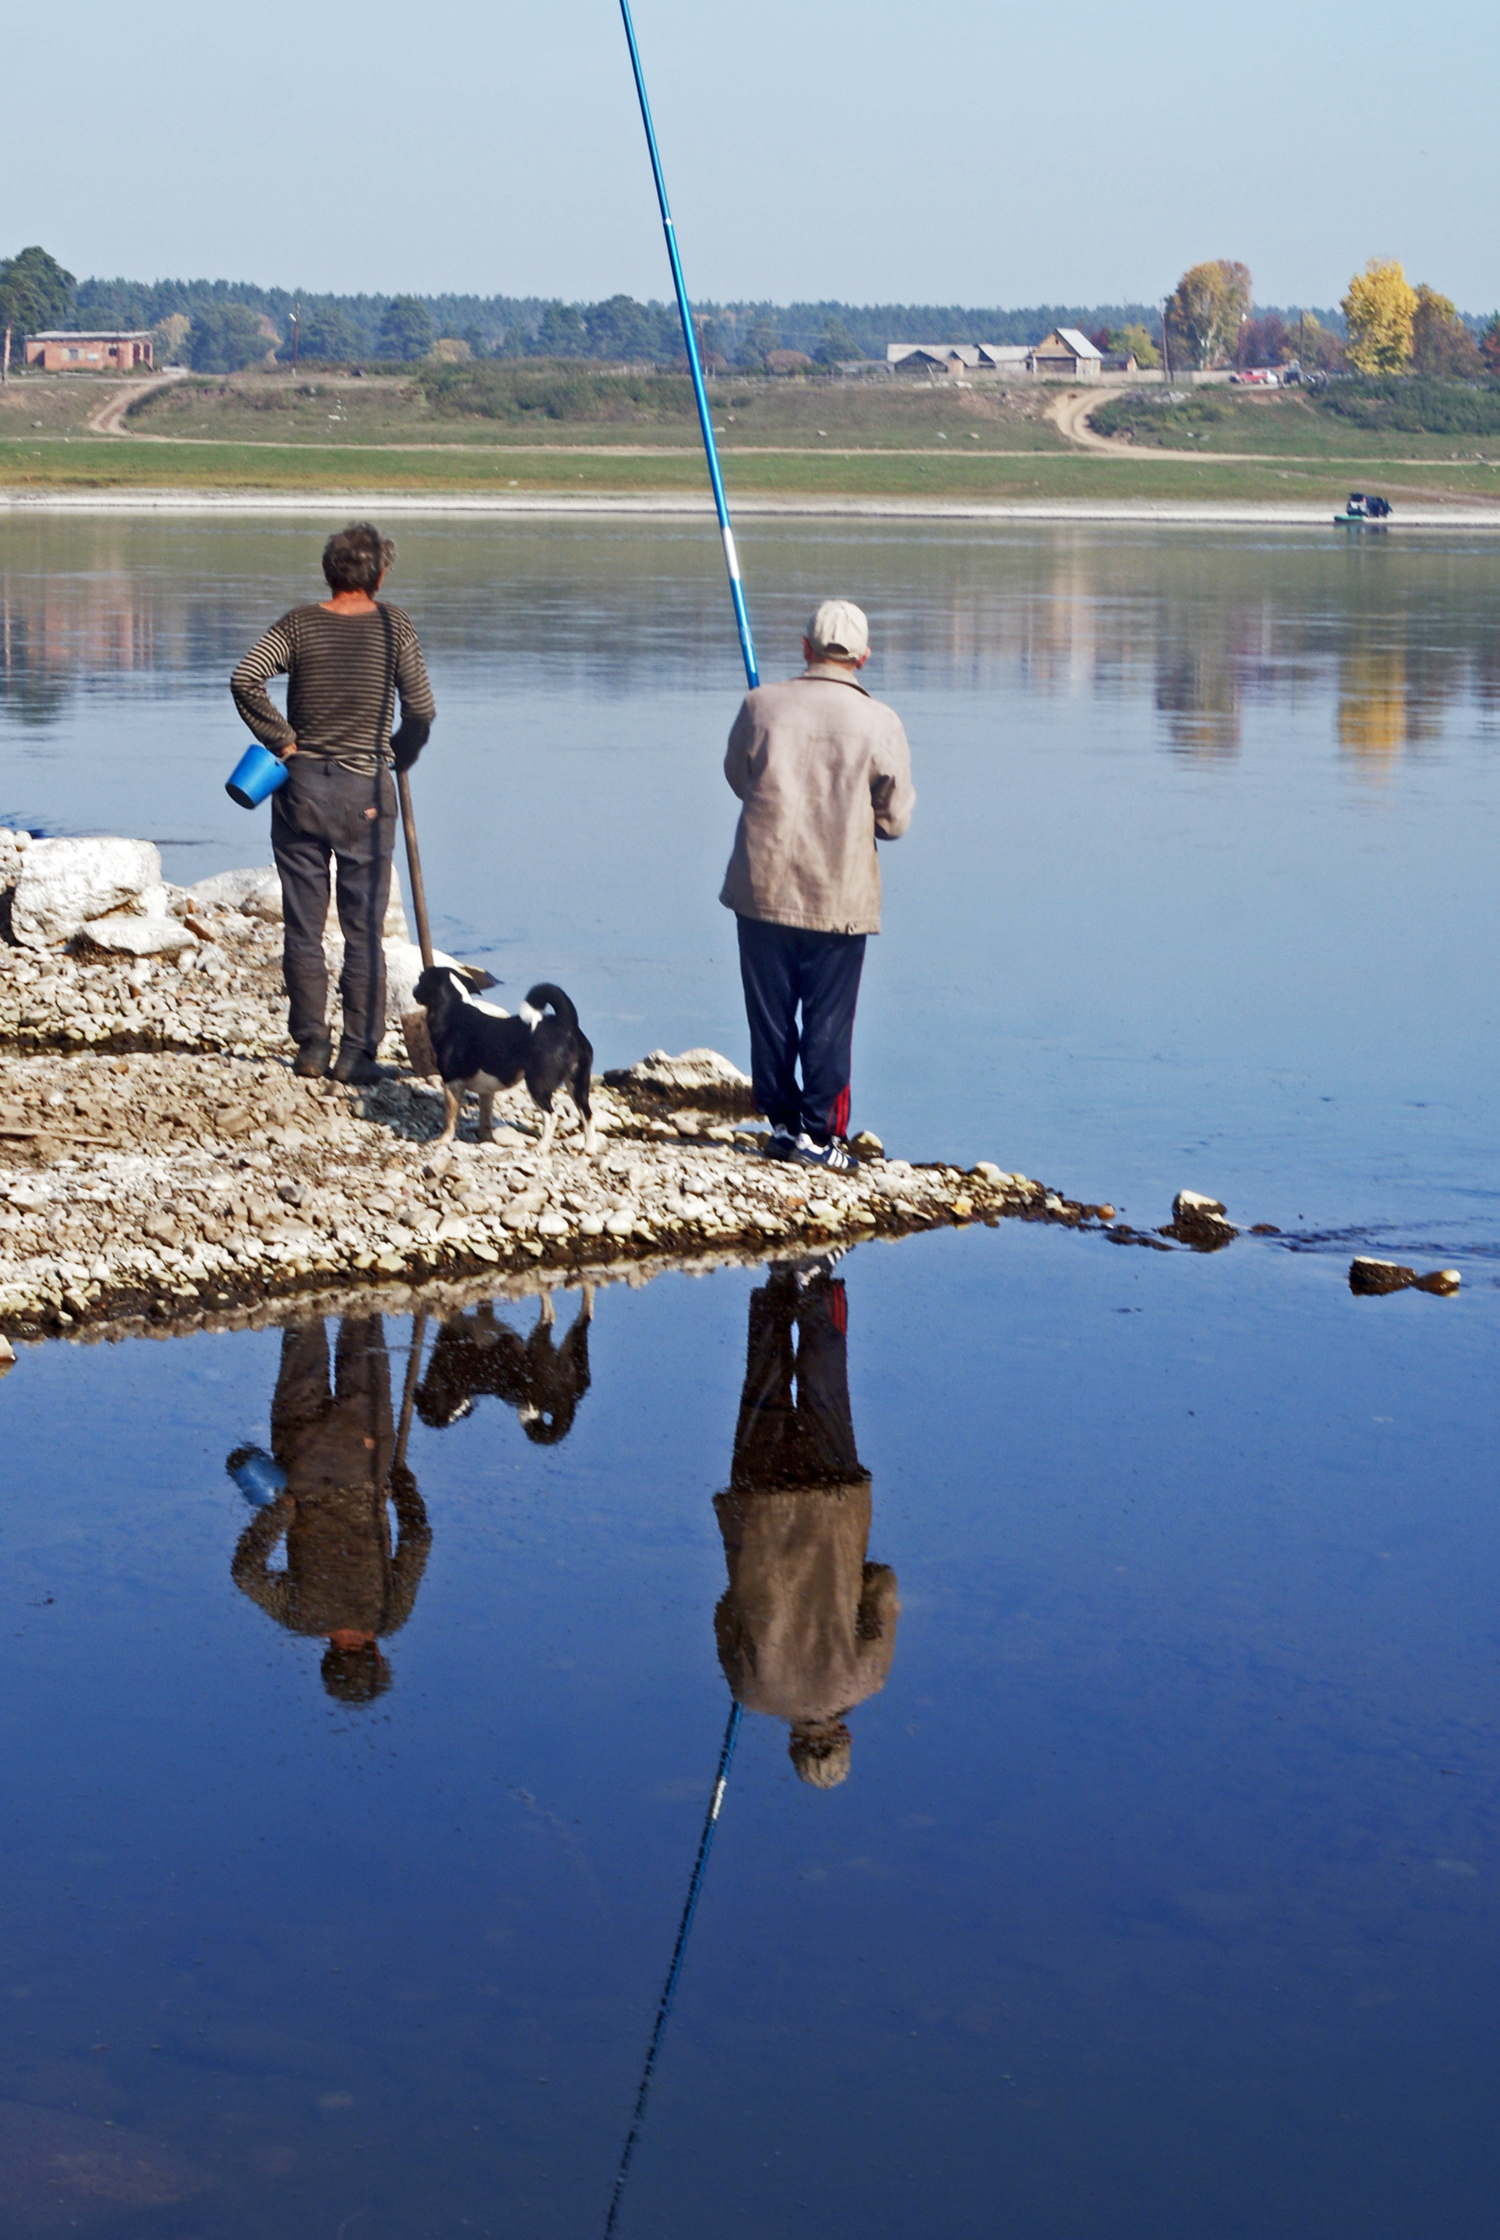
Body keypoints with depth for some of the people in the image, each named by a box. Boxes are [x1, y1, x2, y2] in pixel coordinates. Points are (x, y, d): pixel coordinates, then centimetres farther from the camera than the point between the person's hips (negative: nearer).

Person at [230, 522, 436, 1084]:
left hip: (301, 789, 1)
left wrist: (282, 739, -4)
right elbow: (422, 710, -3)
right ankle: (357, 1052, 5)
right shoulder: (394, 626, -4)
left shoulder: (299, 624, -2)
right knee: (364, 932, 5)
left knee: (303, 928, 9)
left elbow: (245, 680, -15)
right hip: (365, 794, -1)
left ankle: (310, 1045, 12)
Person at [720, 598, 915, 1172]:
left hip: (763, 886, 1)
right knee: (828, 1019, 6)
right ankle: (820, 1133, 7)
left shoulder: (761, 706, -5)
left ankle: (783, 1122, 18)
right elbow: (895, 821, -2)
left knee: (770, 1013, 11)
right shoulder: (879, 723, -8)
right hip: (839, 897, -1)